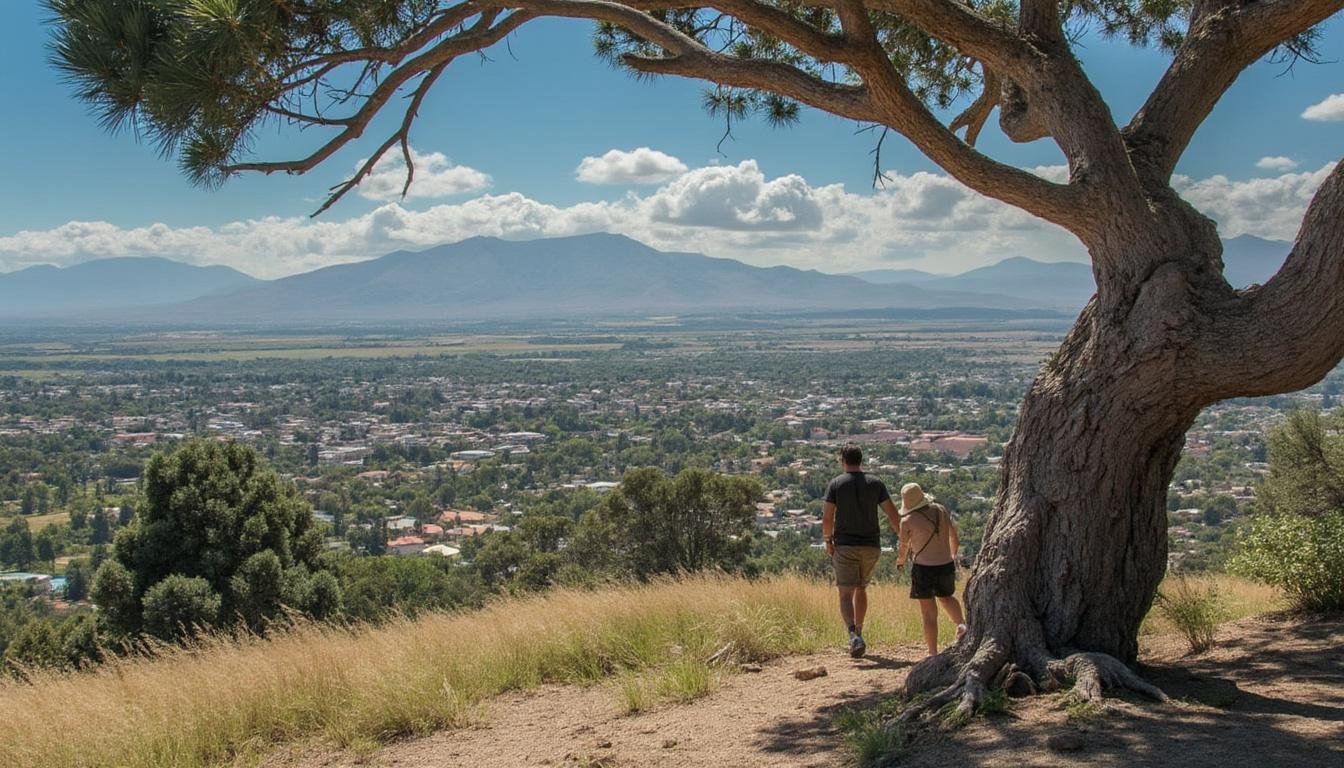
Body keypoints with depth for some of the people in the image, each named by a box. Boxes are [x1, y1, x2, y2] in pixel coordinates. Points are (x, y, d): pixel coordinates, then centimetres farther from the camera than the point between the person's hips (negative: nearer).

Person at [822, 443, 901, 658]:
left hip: (845, 546, -3)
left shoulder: (836, 484, -4)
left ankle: (854, 635, -26)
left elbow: (827, 519, -7)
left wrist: (828, 541, 9)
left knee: (846, 594, -4)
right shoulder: (875, 484, 2)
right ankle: (859, 631, 30)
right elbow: (893, 515, -2)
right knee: (861, 588, 23)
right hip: (871, 546, 3)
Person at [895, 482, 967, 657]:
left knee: (929, 613, 5)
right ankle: (961, 624, 11)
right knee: (946, 597, 32)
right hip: (947, 565, 5)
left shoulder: (908, 521, -11)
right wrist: (954, 554, 34)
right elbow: (953, 535, 16)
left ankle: (933, 653, 7)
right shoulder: (941, 510, 2)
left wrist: (900, 561, 26)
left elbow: (903, 547, 3)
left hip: (924, 569, -4)